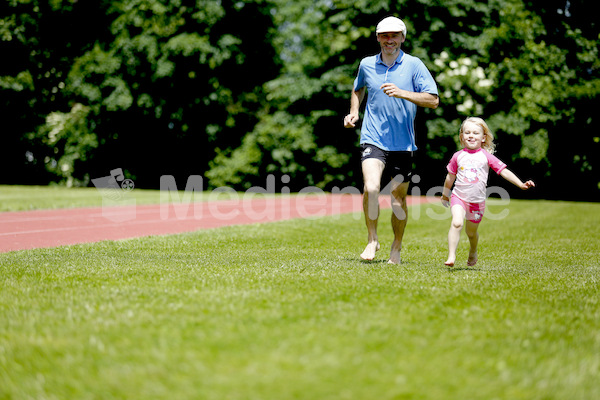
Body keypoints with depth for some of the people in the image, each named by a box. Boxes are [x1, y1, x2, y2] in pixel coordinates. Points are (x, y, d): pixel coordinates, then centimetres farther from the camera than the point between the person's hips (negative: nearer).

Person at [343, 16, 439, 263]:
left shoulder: (414, 65, 0)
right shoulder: (366, 65, 7)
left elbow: (433, 100, -6)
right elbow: (358, 89, 29)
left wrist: (402, 93, -17)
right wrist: (354, 113, 13)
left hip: (403, 144, 0)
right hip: (373, 139, 0)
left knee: (399, 197, 6)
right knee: (371, 187, -21)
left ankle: (396, 246, 26)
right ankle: (372, 239, -3)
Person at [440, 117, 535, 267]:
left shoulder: (486, 156, -1)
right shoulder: (458, 156, 2)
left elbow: (504, 171, -2)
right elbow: (450, 177, 15)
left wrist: (521, 184, -10)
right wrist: (445, 195, 26)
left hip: (477, 201, 1)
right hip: (459, 197, -1)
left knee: (471, 232, 13)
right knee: (457, 223, -26)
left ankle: (473, 252, 45)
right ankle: (451, 256, -25)